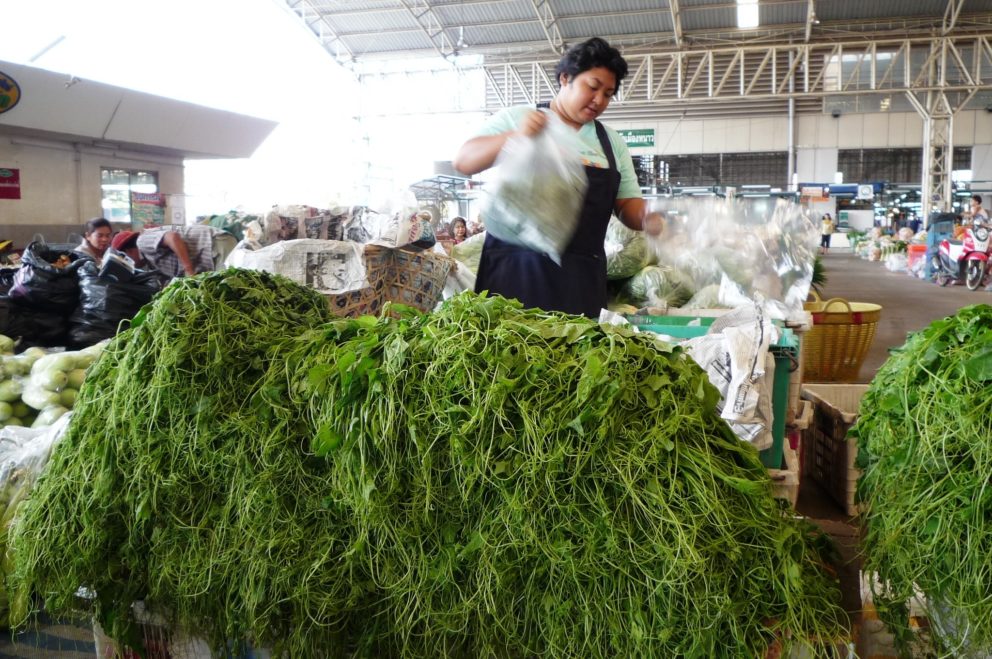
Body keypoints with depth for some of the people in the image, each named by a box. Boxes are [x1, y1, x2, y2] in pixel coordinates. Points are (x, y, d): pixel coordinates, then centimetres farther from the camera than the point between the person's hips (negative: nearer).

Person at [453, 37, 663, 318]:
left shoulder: (612, 142, 15)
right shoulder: (517, 118, 4)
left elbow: (628, 203, 14)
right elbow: (462, 161, -2)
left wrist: (647, 218, -9)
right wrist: (514, 136, -18)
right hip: (516, 266, -3)